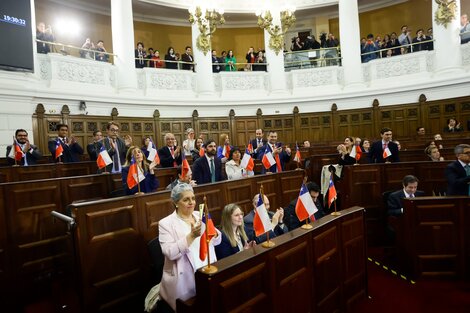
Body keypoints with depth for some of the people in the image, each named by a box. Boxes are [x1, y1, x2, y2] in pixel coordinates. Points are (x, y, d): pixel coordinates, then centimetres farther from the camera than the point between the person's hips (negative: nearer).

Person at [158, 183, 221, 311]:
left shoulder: (200, 216, 5)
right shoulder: (166, 223, -10)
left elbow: (217, 241, 5)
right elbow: (170, 253, -20)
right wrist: (191, 236, -29)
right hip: (184, 279, -5)